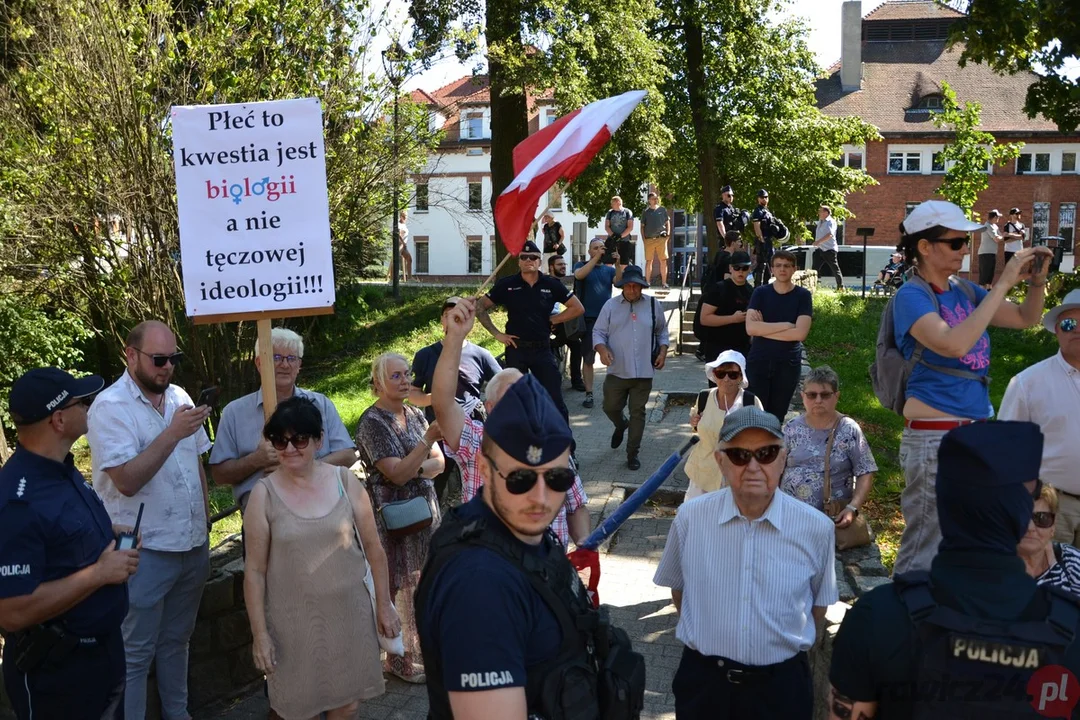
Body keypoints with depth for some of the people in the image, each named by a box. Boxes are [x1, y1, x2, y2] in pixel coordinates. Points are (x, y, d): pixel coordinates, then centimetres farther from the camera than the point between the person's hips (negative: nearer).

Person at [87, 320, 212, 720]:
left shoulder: (179, 397, 6)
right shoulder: (110, 407, -14)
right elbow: (127, 480, -23)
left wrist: (204, 523, 13)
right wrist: (173, 433, -27)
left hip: (192, 545, 7)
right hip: (145, 552, -6)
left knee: (176, 640, 20)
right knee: (135, 653, 5)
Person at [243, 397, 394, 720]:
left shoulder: (345, 481, -3)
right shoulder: (264, 493, -8)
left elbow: (373, 548, 3)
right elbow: (254, 570, -4)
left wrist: (384, 605, 5)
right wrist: (259, 633, -6)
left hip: (348, 611, 2)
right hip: (293, 619, -1)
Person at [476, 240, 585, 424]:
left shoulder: (551, 284, 0)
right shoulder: (507, 284, -1)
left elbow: (577, 308, 5)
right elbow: (480, 308, 4)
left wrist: (552, 320, -2)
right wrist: (497, 334, -3)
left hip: (543, 349, 0)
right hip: (516, 349, 0)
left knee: (555, 400, -1)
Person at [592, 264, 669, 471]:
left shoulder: (653, 305, 4)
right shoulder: (611, 305, 0)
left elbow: (662, 331, 15)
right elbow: (598, 332, 0)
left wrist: (663, 351, 1)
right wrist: (602, 349, -18)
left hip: (644, 371, 0)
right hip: (617, 371, 0)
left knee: (638, 412, 4)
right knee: (610, 407, 9)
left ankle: (632, 454, 14)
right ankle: (621, 425, 45)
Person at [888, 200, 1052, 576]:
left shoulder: (964, 291, 10)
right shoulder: (911, 296, -11)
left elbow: (1026, 318, 20)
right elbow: (954, 344, -27)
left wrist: (1038, 280, 1)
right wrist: (1002, 284, -21)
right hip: (933, 436, -8)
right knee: (923, 550, -3)